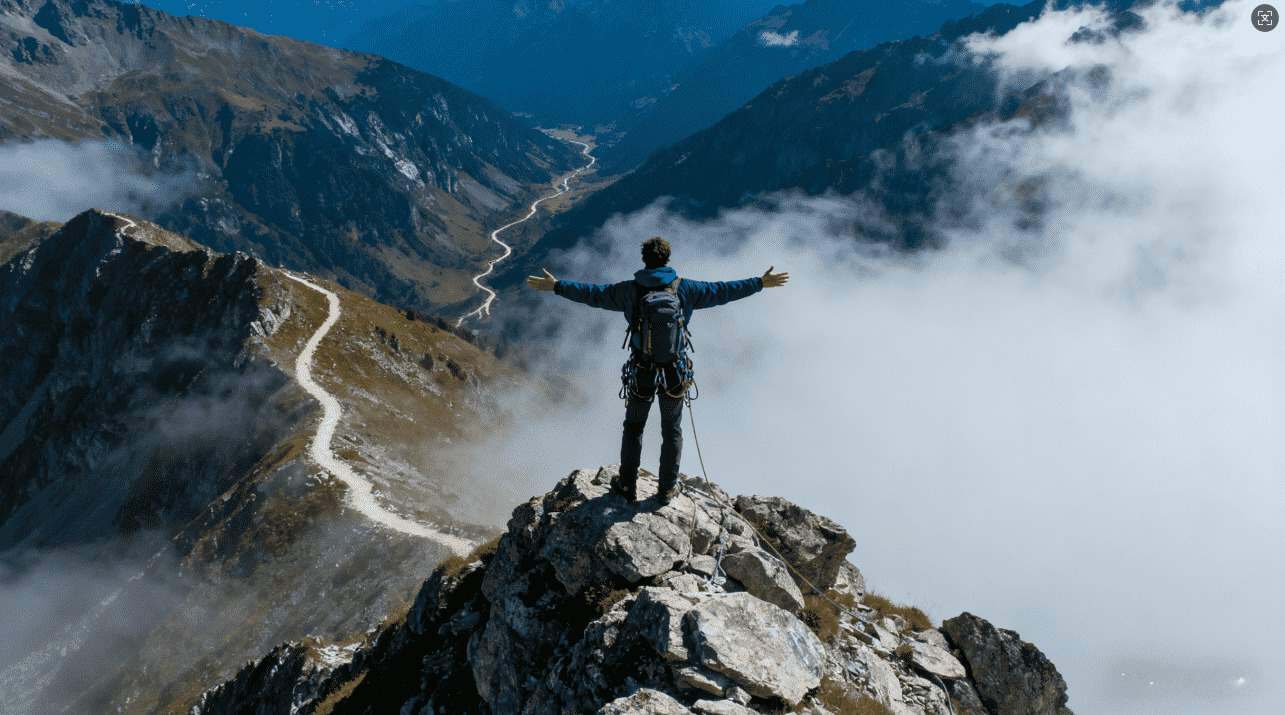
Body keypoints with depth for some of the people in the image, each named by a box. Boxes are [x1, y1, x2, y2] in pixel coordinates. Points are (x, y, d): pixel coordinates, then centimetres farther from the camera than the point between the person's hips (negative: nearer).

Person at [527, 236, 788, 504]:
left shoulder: (631, 291, -11)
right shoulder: (684, 289, -9)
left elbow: (593, 293, -4)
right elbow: (722, 291, -1)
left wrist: (555, 286, 9)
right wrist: (761, 283, 10)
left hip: (642, 373, 0)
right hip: (676, 373, 1)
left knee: (633, 428, 19)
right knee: (672, 431, 18)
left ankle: (628, 486, 26)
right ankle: (667, 488, 27)